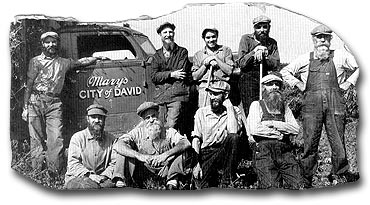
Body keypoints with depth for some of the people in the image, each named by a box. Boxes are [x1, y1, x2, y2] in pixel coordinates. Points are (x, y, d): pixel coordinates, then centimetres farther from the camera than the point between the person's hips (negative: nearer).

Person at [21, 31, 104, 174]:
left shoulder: (63, 63, 17)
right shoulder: (36, 61, 9)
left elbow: (81, 62, 29)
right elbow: (29, 85, 5)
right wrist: (25, 107, -1)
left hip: (54, 103, 2)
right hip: (36, 101, -2)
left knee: (56, 139, -10)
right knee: (37, 139, -2)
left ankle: (55, 172, -7)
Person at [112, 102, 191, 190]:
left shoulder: (168, 132, 0)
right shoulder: (138, 132, -1)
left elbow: (186, 143, -17)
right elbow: (118, 146, -15)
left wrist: (166, 155, -31)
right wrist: (138, 155, -31)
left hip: (164, 173, 0)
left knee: (181, 150, -18)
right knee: (124, 149, -14)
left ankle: (172, 182, -25)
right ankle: (120, 182, -20)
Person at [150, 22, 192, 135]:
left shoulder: (182, 52, 8)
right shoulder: (157, 54, 18)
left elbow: (182, 73, -5)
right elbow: (153, 77, 6)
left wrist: (162, 76, -3)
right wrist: (171, 74, -7)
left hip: (177, 95, -4)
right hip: (160, 96, 4)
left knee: (171, 127, -17)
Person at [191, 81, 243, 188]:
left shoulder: (234, 111, 1)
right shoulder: (201, 112, 3)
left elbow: (233, 131, -19)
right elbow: (196, 139, -1)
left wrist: (229, 107, -12)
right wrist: (196, 163, -12)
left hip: (225, 154, 1)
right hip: (206, 154, -1)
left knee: (233, 138, -31)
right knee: (202, 186, -23)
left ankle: (227, 181, -21)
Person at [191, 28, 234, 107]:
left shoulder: (226, 50, 11)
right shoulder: (198, 55, 15)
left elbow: (229, 71, 1)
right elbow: (195, 77, 9)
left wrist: (216, 58, -2)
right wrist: (205, 64, -2)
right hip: (204, 87, 1)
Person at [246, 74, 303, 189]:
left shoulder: (284, 106, 20)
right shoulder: (257, 105, 9)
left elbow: (296, 129, 7)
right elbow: (254, 130, -7)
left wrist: (273, 124, -3)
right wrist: (279, 134, -1)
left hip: (285, 152, 4)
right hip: (264, 152, -4)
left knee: (297, 186, -11)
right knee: (272, 187, -16)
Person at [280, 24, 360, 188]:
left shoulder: (340, 56, 13)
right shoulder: (305, 59, 14)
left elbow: (359, 68, 21)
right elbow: (285, 72, 21)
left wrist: (347, 84, 11)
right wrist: (299, 85, 10)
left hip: (335, 102, 0)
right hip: (312, 103, 0)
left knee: (338, 142, 0)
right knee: (310, 142, -1)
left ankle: (339, 175, 13)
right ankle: (306, 179, 7)